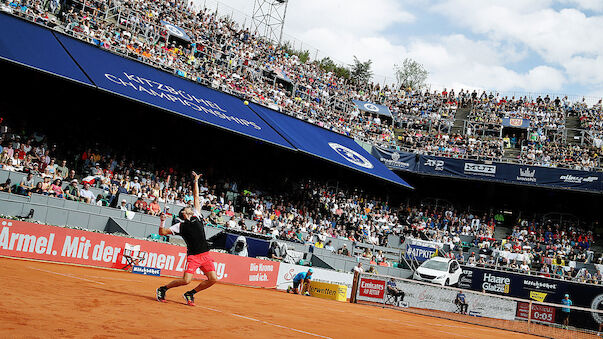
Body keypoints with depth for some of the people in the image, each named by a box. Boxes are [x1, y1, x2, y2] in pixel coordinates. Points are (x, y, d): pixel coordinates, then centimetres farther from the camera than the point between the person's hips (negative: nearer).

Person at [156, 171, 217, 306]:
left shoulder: (197, 217, 18)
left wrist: (196, 181, 26)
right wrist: (162, 222, -10)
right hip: (193, 256, -4)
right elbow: (162, 232, 6)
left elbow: (196, 197, 24)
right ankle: (163, 289, 9)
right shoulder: (180, 225, 8)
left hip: (205, 254, 4)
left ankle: (190, 294, 13)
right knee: (186, 280, -16)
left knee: (213, 279, -7)